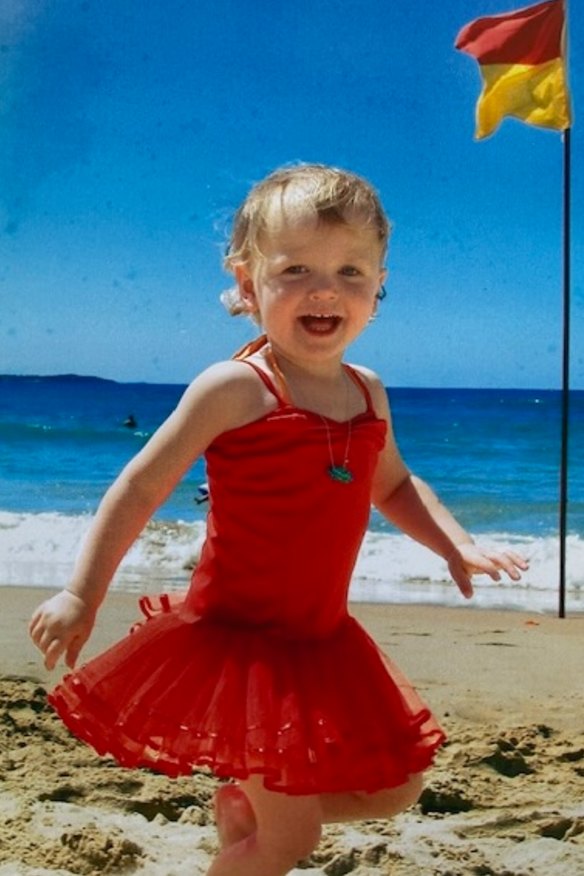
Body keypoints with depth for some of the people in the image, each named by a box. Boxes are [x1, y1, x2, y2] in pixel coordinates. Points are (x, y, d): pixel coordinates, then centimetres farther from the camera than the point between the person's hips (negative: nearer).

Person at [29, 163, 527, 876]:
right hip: (237, 639, -7)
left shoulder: (366, 392, 2)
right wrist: (83, 595, -12)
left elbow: (394, 487, 20)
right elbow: (140, 488, -12)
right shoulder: (236, 389, -18)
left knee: (393, 789, 17)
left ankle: (245, 801, 32)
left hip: (325, 642, 7)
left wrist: (457, 547, 5)